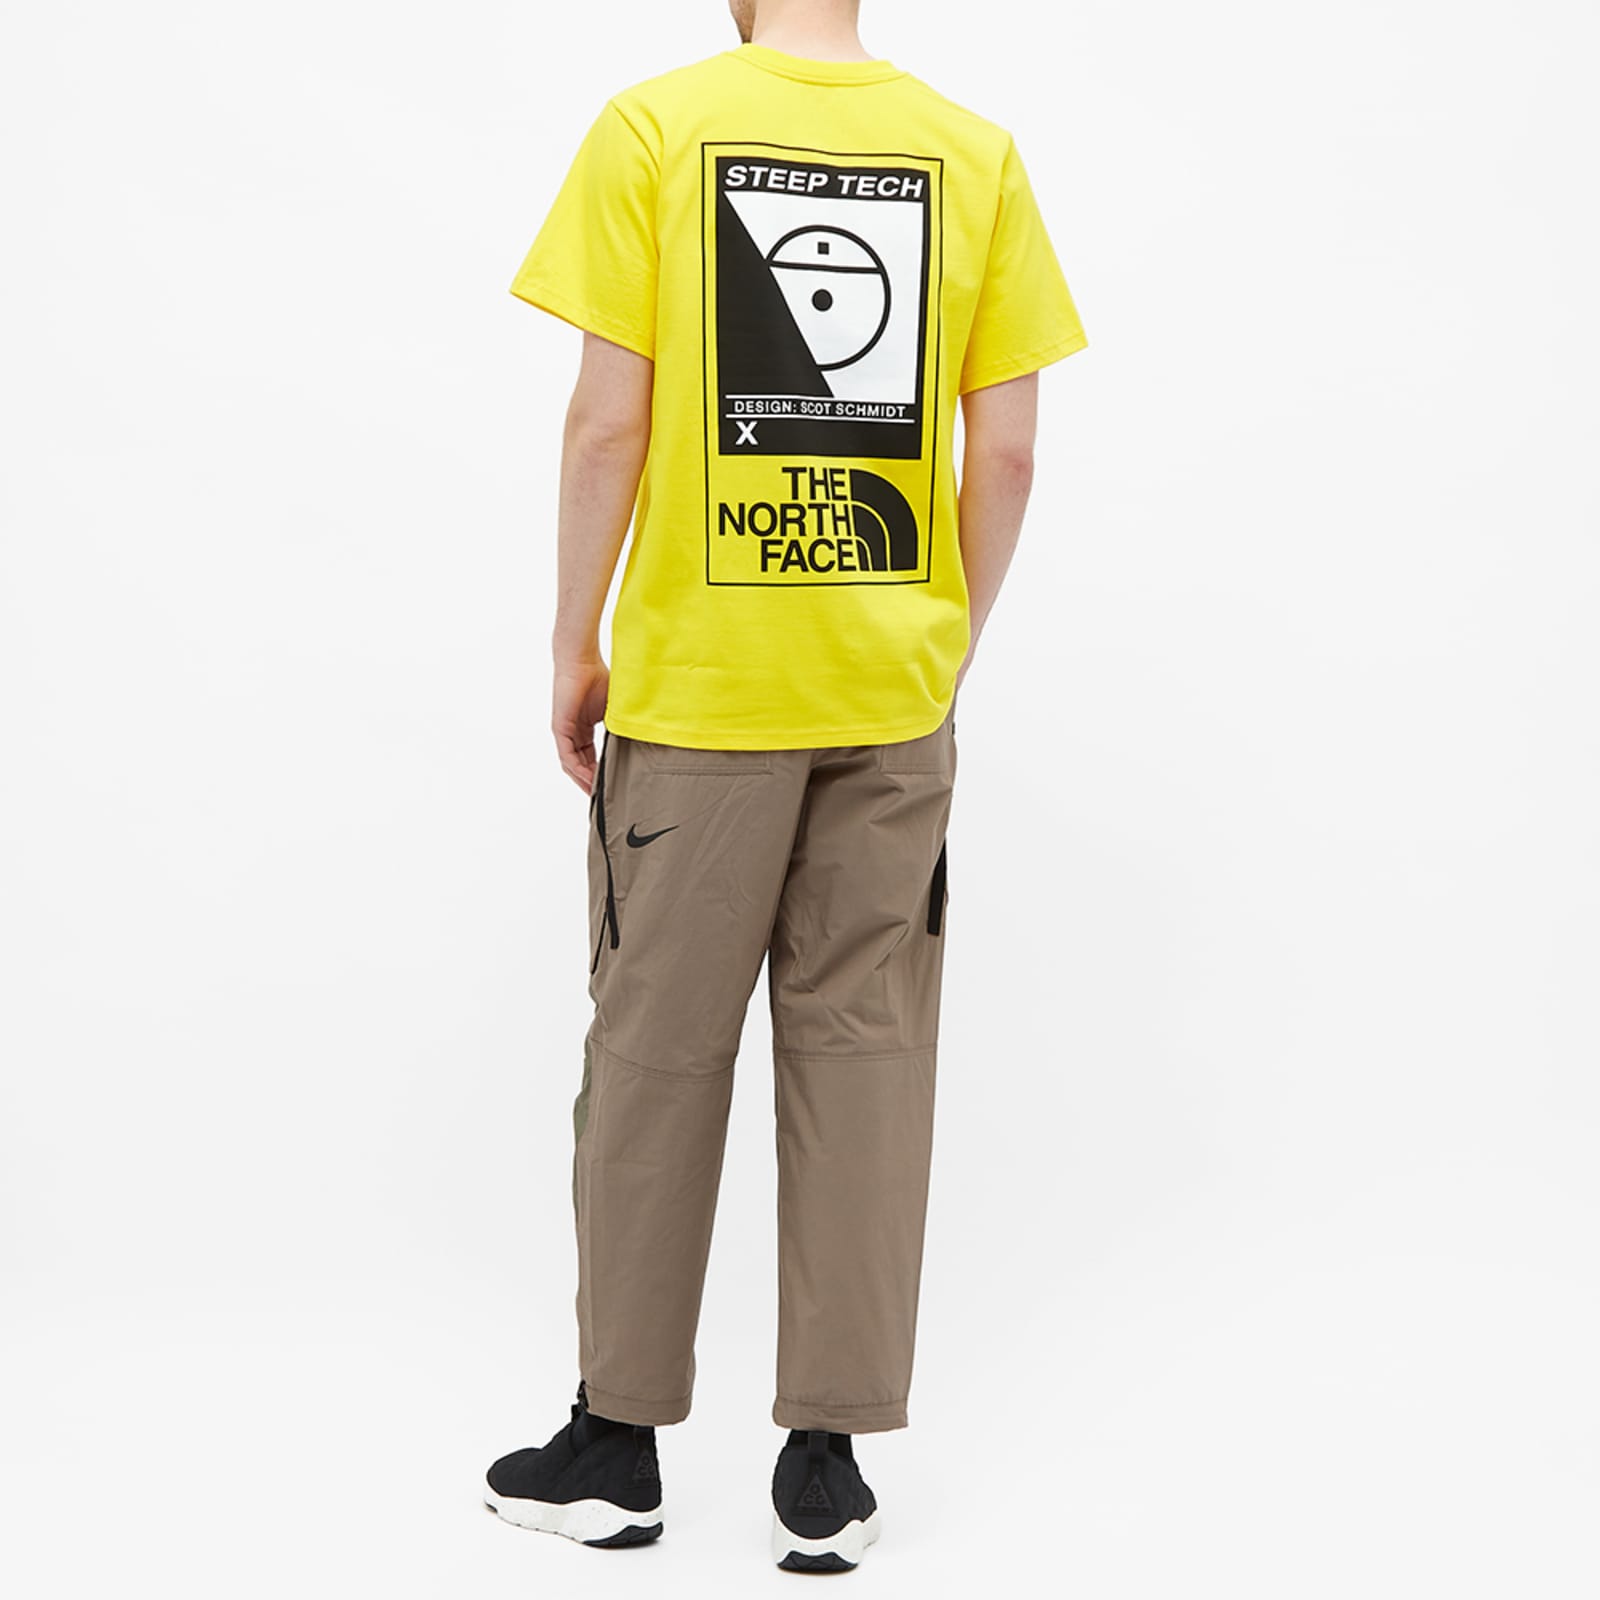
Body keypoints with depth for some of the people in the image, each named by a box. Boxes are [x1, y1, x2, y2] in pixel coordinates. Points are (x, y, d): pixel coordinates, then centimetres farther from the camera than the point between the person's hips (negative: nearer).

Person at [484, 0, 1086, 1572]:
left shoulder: (651, 127, -5)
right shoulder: (975, 152, 2)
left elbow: (609, 422, -9)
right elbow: (1004, 451, 1)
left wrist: (574, 645, 2)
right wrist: (946, 647, 13)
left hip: (694, 681, -2)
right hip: (894, 691, 2)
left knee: (657, 1048, 9)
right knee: (865, 1046, 8)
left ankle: (618, 1441, 20)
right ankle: (829, 1462, 13)